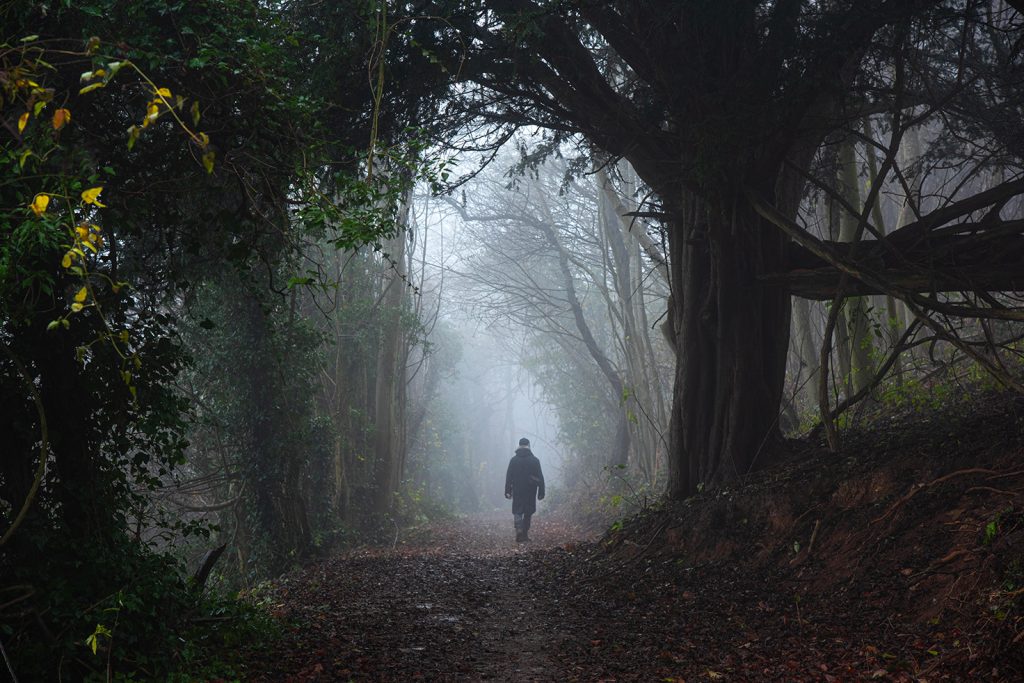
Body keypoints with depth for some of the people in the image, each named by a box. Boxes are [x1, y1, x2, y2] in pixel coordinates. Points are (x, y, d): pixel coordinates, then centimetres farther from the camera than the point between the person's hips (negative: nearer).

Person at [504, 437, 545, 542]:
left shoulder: (513, 460, -1)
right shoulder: (535, 460, -2)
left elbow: (508, 477, -1)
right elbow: (540, 478, -2)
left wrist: (507, 491, 3)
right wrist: (541, 492, 2)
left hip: (517, 490, 0)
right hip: (530, 491, 0)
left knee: (517, 511, 5)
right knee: (528, 512, 12)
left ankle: (519, 529, -18)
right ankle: (525, 533, 13)